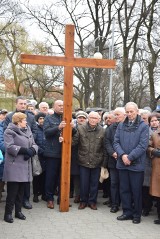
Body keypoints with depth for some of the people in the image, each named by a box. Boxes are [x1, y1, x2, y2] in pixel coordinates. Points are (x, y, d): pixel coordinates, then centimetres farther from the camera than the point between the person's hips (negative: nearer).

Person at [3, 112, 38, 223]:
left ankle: (18, 211, 22)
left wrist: (32, 150, -11)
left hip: (25, 166, 6)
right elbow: (9, 147, -17)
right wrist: (25, 150, -20)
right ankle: (8, 213, 5)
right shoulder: (10, 131, -5)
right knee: (12, 190, -4)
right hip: (14, 165, -6)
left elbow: (34, 144, 12)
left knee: (21, 190, 10)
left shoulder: (28, 131, 15)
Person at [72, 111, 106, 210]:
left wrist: (104, 162, -2)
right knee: (84, 183, 10)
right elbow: (74, 141, -6)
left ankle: (92, 201, 27)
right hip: (84, 161, 0)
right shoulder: (81, 129, -4)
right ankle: (83, 200, 27)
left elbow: (104, 148, -1)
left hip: (97, 162, 0)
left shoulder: (102, 131, -3)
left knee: (94, 183, 11)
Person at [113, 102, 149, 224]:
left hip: (137, 164, -4)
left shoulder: (143, 126, -5)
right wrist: (122, 155, -13)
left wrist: (130, 157, -15)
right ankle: (127, 212, 25)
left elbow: (143, 145, -12)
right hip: (122, 163, 4)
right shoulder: (121, 125, 8)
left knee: (136, 190, 6)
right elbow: (116, 142, 3)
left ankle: (137, 214, 20)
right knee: (124, 189, 12)